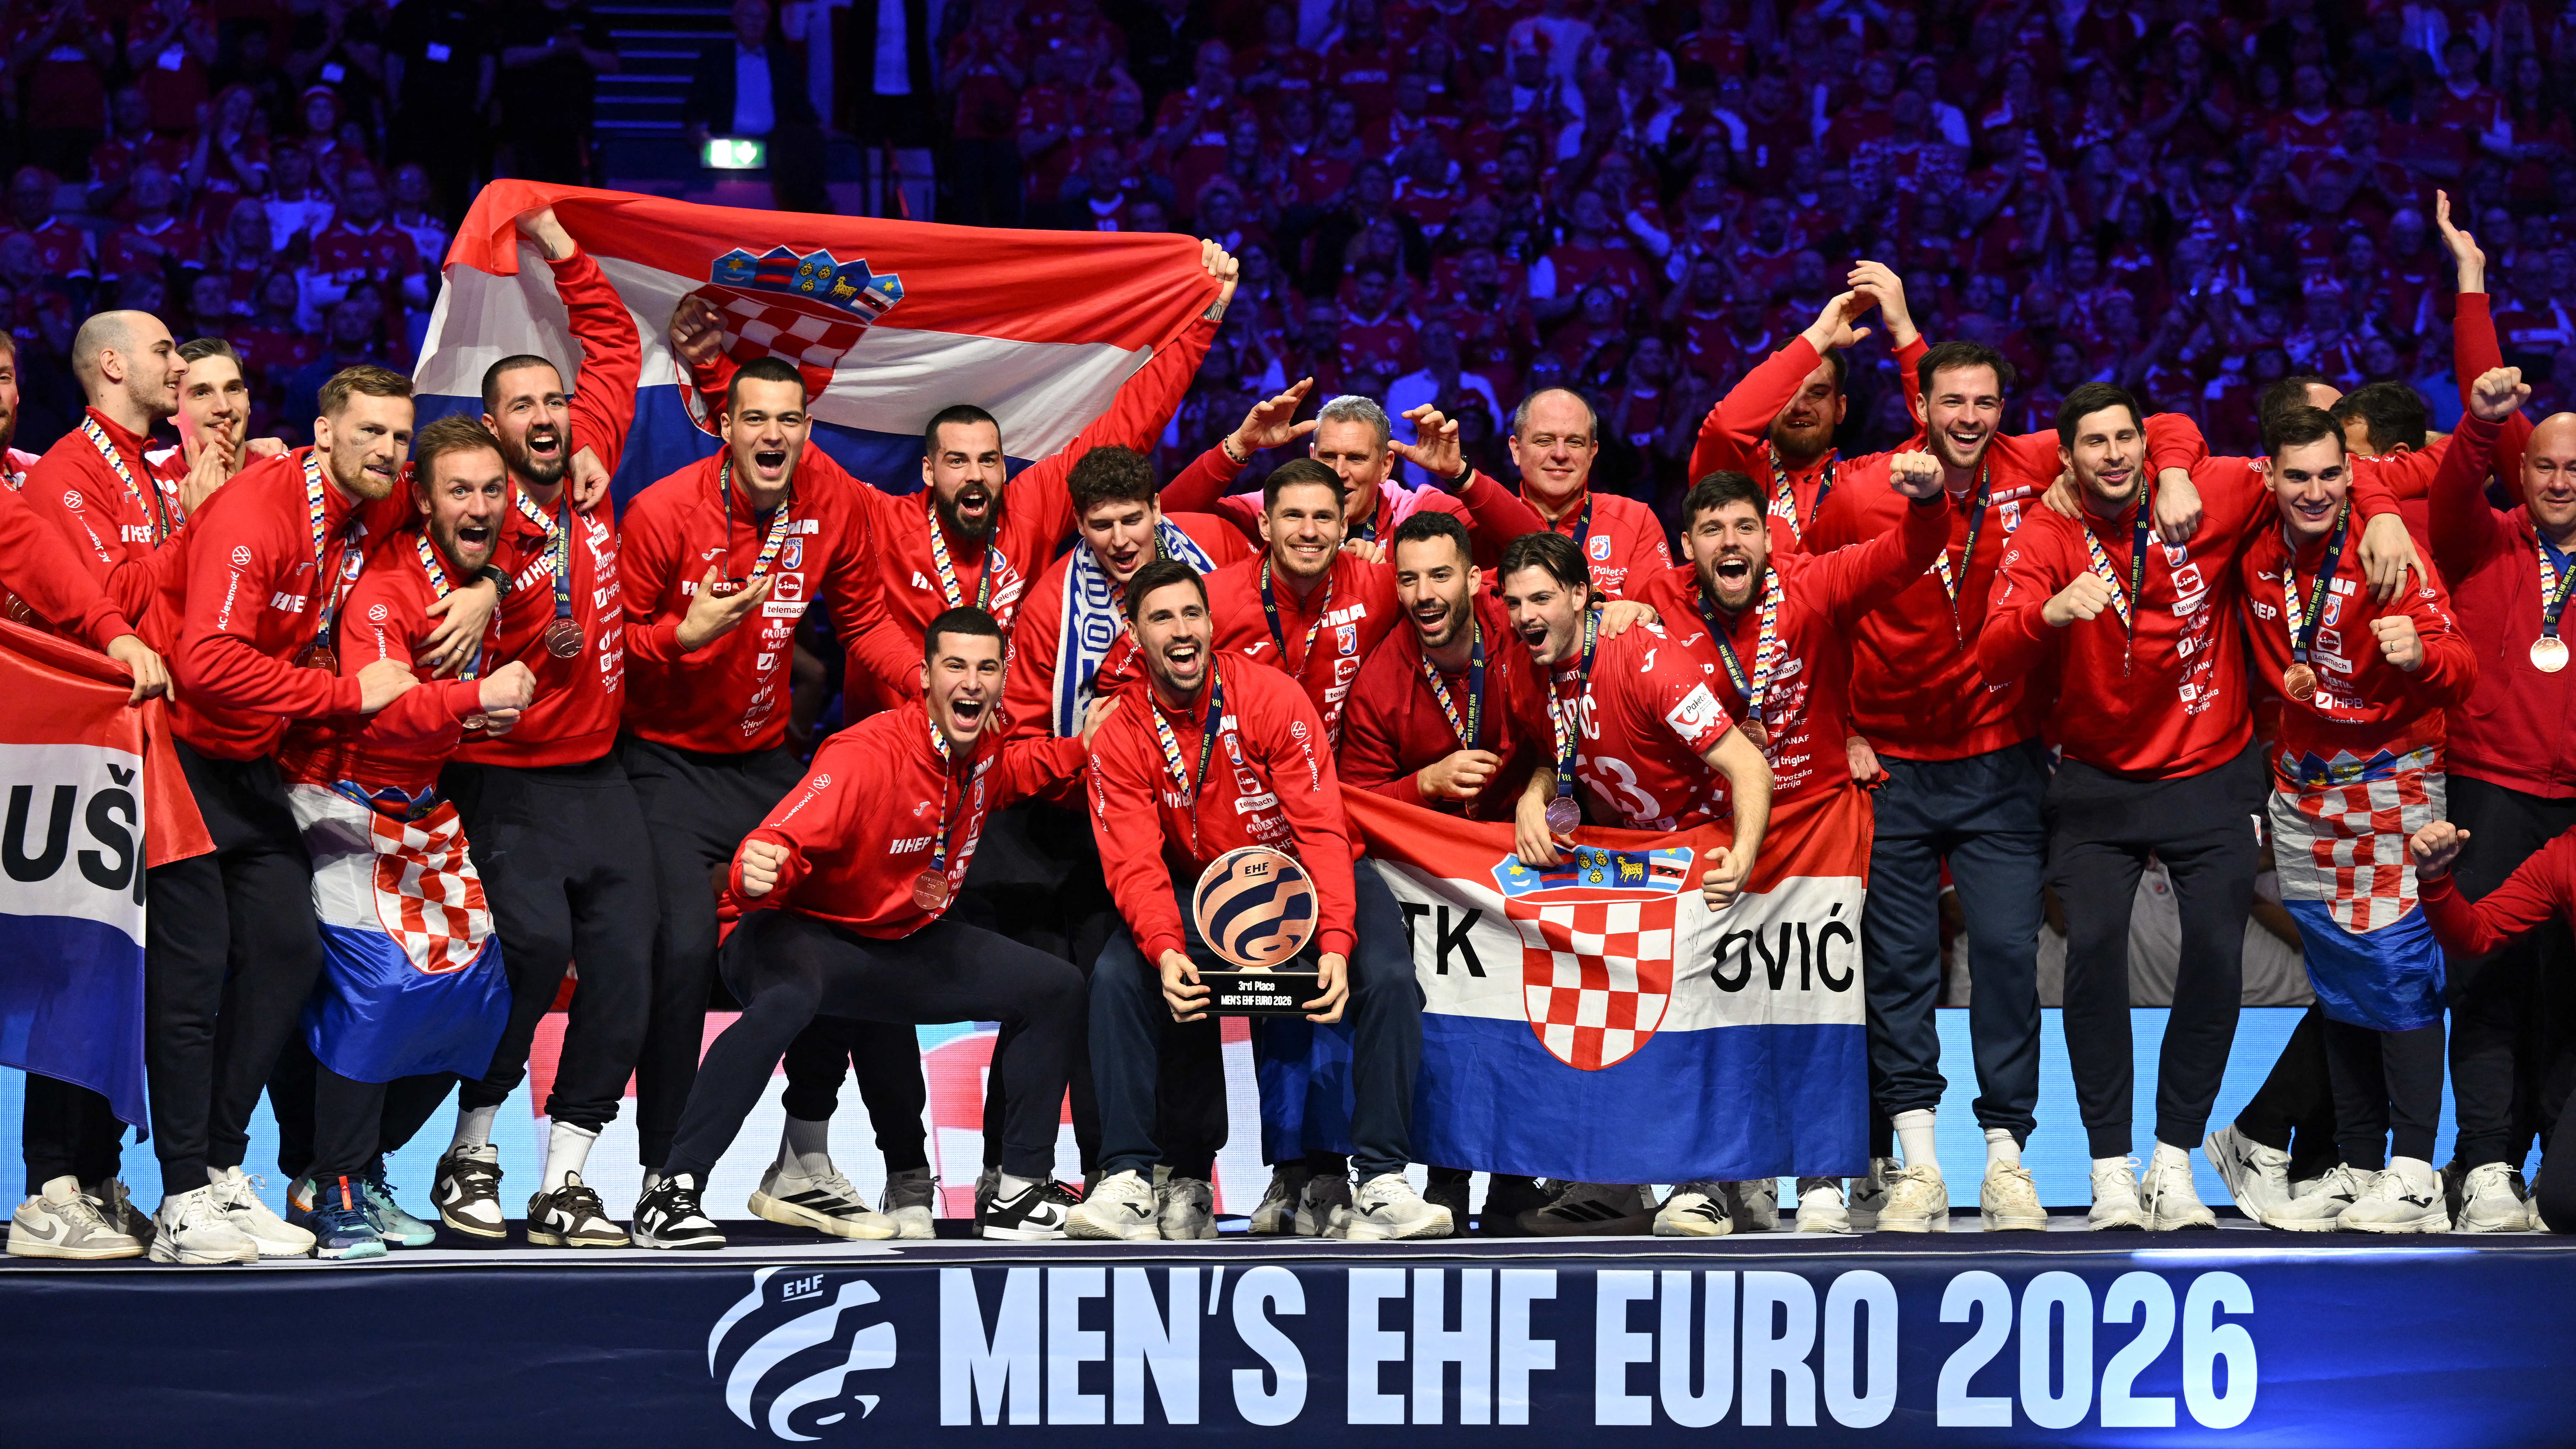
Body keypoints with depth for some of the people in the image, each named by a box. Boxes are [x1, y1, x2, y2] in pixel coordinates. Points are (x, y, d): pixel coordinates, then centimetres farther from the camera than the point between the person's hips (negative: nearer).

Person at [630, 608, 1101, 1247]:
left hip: (906, 944, 9)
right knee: (787, 998, -42)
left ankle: (1022, 1194, 15)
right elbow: (787, 842, -37)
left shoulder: (983, 749, -2)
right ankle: (670, 1194, -37)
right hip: (805, 933, -9)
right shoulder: (868, 754, -27)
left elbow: (1004, 773, 23)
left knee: (1057, 990, 9)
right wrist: (757, 875, -59)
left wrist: (1081, 748, 6)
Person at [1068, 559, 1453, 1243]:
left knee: (1387, 977, -28)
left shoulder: (1272, 698, -14)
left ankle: (1382, 1184, -25)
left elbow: (1321, 831, -17)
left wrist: (1335, 943, -32)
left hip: (1300, 878, -1)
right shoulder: (1121, 739, -8)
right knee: (1116, 976, -25)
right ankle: (1127, 1179, -20)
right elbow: (1136, 866, -15)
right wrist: (1166, 951, -37)